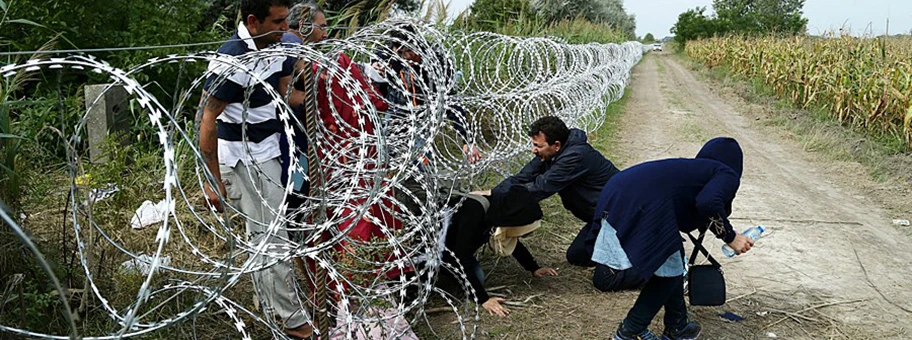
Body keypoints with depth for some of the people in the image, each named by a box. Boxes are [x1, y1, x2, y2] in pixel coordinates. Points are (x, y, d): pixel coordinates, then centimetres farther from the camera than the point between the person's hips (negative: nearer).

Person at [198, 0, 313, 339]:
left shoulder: (277, 47, 0)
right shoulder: (231, 60, -24)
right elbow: (207, 121, -21)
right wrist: (212, 180, -19)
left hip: (267, 152, 8)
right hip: (242, 159, -8)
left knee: (263, 235, 18)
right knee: (271, 238, -2)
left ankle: (273, 308, 32)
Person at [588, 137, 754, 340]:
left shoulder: (690, 168, 37)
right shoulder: (728, 175, 14)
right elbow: (708, 203, -10)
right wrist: (731, 237, 4)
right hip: (643, 204, -8)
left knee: (672, 257, 25)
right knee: (669, 270, 13)